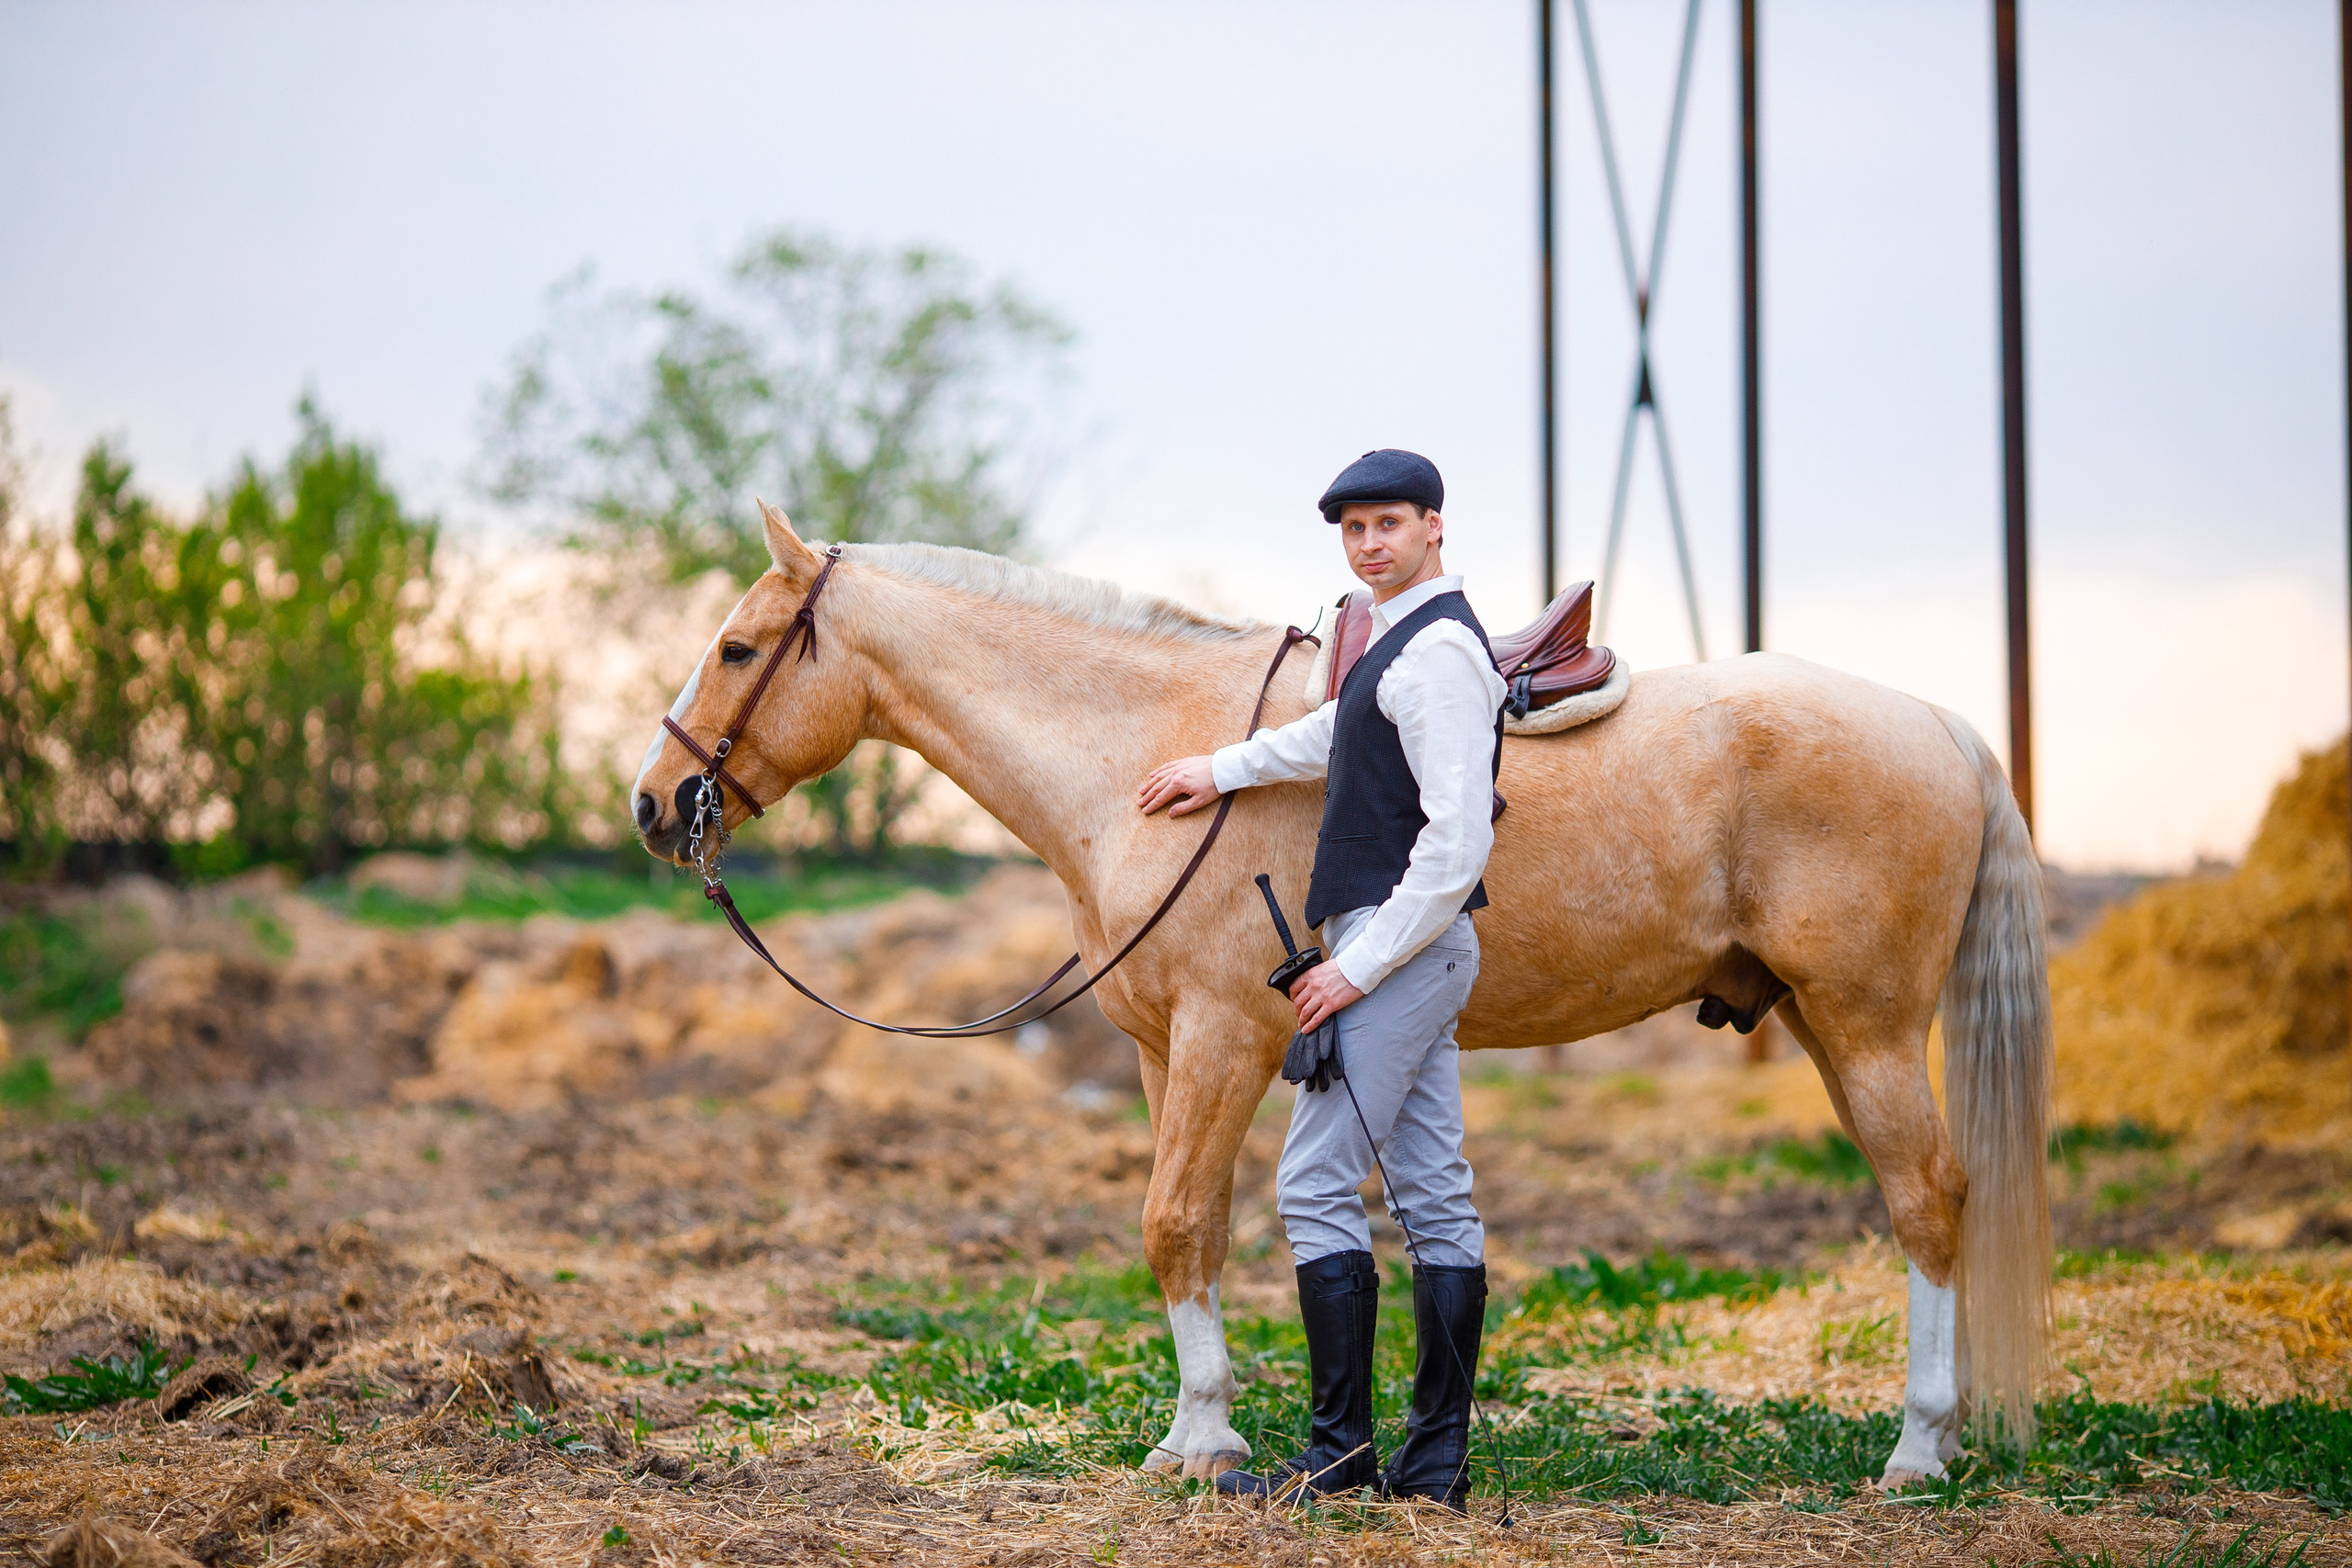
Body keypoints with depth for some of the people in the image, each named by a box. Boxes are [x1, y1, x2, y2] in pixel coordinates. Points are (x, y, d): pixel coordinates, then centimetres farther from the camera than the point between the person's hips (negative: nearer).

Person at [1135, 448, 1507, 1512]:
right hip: (1409, 950, 10)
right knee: (1434, 1196, 7)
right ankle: (1437, 1459, 9)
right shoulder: (1400, 641, 16)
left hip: (1401, 944, -10)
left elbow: (1458, 840, -23)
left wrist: (1358, 966, -21)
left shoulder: (1438, 649, -15)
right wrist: (1225, 769, 43)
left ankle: (1342, 1450, -7)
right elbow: (1337, 736, 39)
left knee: (1316, 1187, -9)